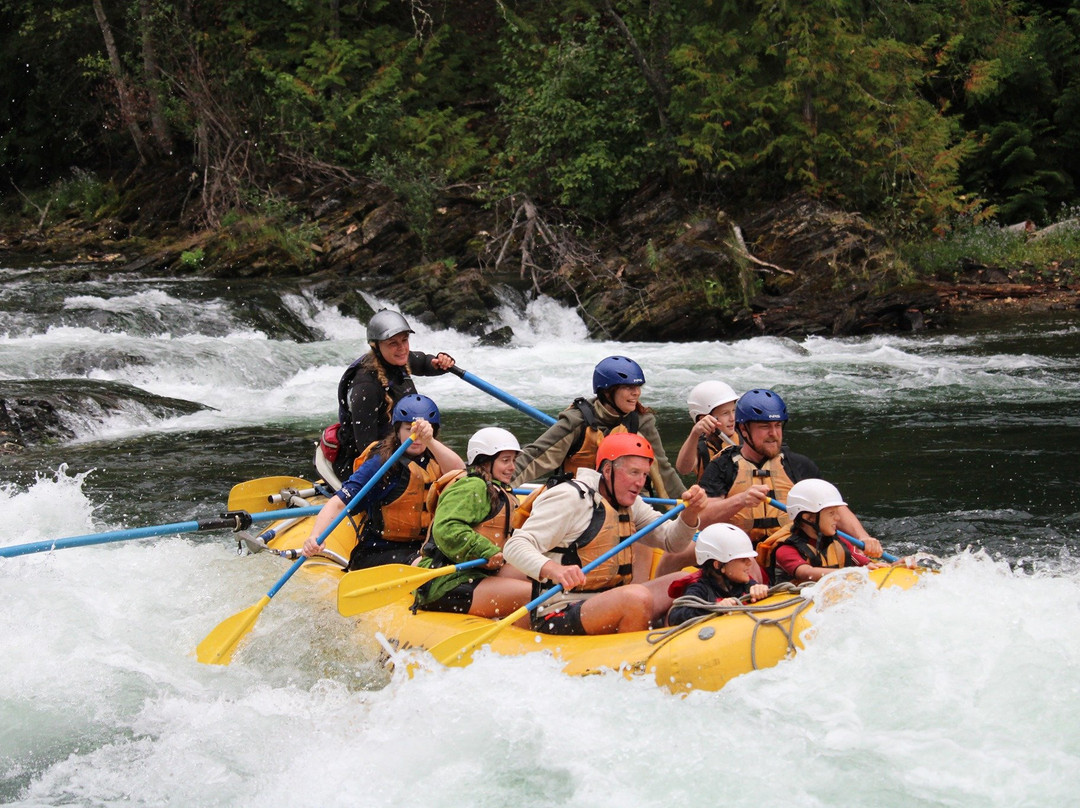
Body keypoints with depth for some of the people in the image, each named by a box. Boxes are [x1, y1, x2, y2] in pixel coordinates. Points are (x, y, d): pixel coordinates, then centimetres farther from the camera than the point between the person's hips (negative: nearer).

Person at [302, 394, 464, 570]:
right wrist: (315, 537, -33)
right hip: (375, 554, -5)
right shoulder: (379, 464, -8)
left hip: (423, 548, 5)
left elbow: (459, 470, -19)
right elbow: (338, 503, -15)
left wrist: (430, 441, -36)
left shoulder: (435, 461, 5)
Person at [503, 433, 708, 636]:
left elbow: (670, 540, 18)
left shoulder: (629, 505, 16)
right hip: (558, 617, -9)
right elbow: (514, 547, -19)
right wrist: (553, 569, -39)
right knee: (638, 597, -32)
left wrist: (690, 512, -4)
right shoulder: (570, 498, -12)